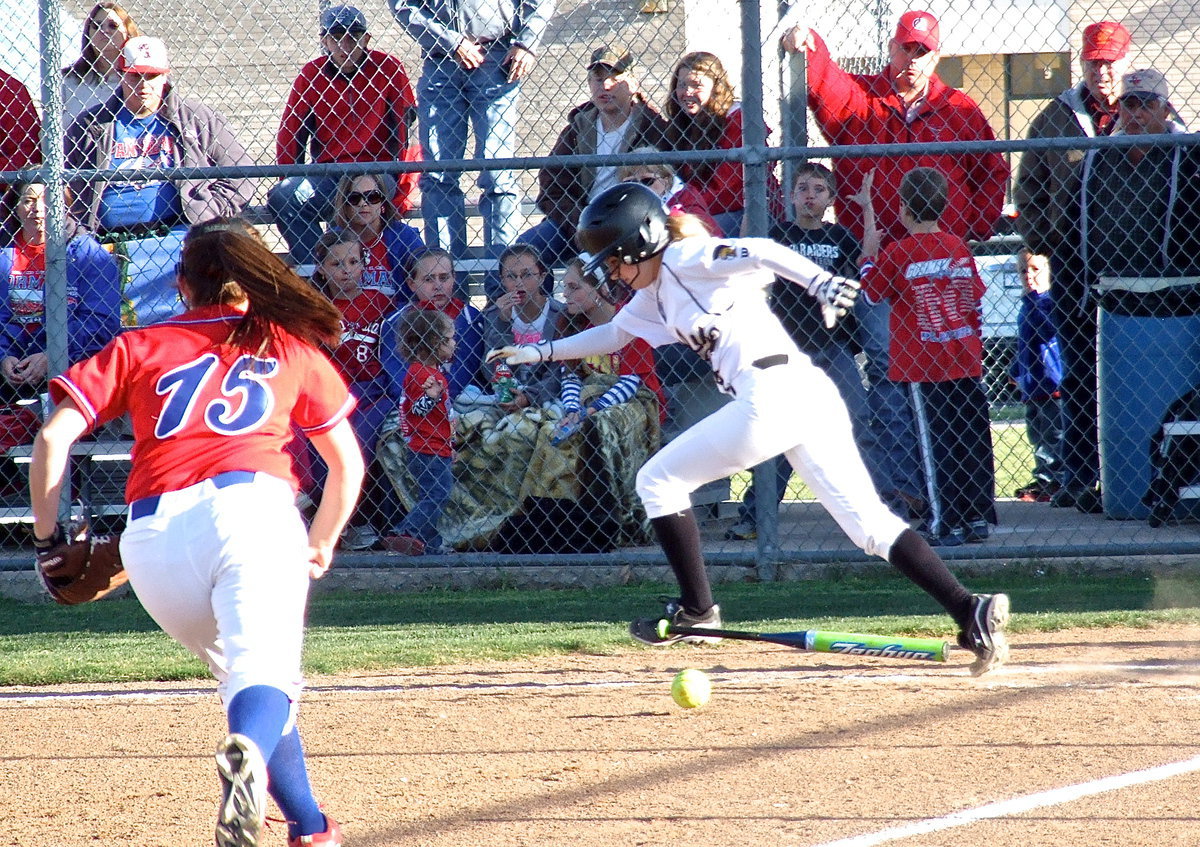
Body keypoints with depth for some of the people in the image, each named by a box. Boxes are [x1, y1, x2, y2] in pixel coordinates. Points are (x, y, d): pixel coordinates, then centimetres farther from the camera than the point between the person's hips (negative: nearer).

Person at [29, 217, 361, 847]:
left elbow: (53, 438, 10)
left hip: (151, 535, 2)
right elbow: (347, 464, 27)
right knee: (265, 672, -20)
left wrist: (47, 536, 19)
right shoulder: (290, 348, 24)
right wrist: (320, 548, 42)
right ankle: (248, 752, -53)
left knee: (242, 673, 22)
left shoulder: (139, 347, 22)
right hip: (250, 508, -2)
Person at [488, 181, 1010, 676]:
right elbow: (614, 334, 44)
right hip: (811, 394, 9)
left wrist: (820, 282, -30)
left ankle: (696, 609, 10)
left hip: (771, 392, -9)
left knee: (658, 480, 8)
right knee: (870, 523, 0)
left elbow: (762, 253, -14)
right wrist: (541, 352, 46)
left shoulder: (687, 258, 1)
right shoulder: (656, 295, 27)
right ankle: (971, 613, -13)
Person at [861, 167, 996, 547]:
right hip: (965, 360, 4)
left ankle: (947, 524, -3)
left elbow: (871, 291, 3)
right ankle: (977, 518, 14)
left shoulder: (898, 253, -10)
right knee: (972, 440, 10)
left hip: (923, 365, -4)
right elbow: (975, 301, 11)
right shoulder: (959, 248, 4)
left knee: (936, 444, -1)